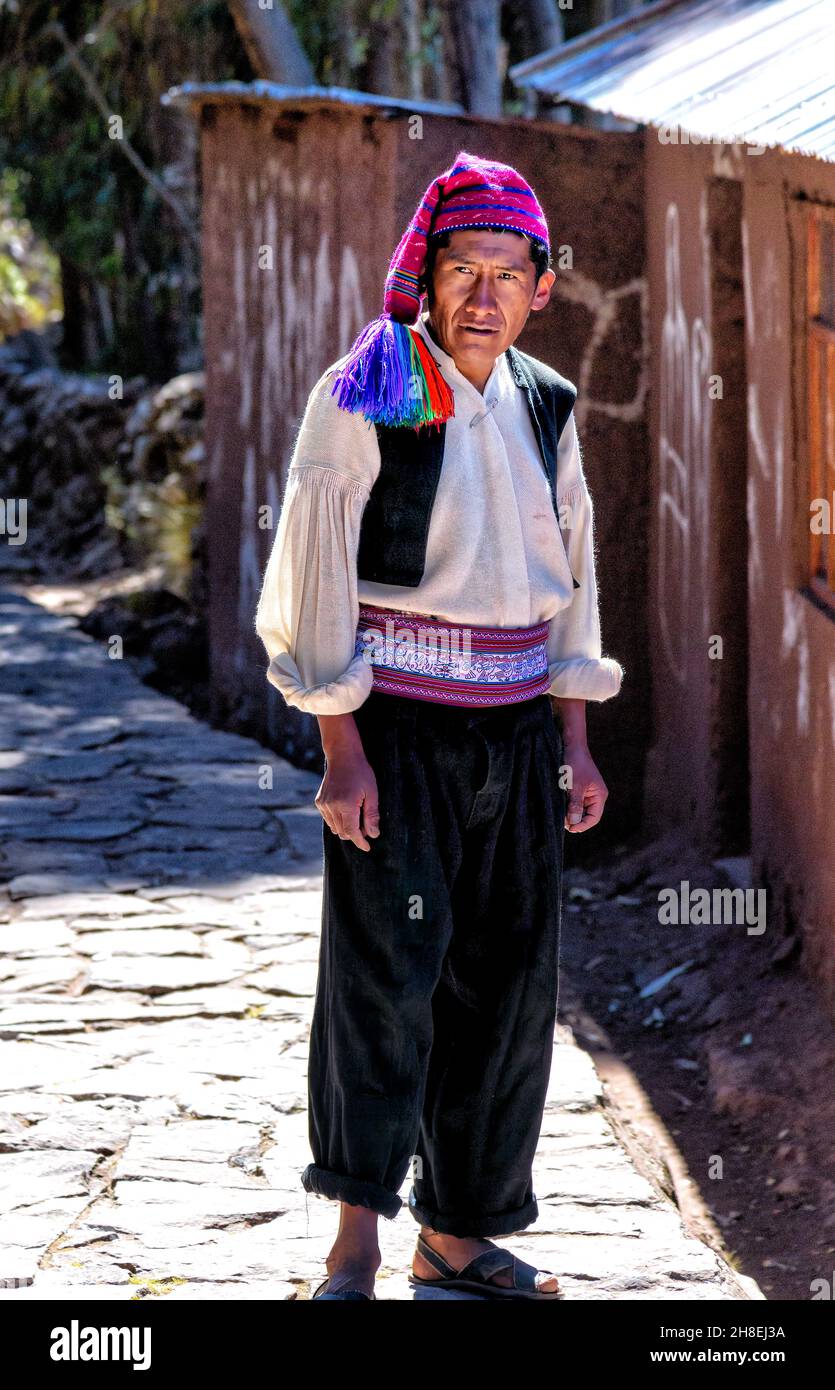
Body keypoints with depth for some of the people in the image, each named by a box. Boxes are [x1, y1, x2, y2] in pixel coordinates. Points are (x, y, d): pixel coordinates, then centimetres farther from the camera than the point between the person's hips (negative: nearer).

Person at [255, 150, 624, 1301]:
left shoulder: (544, 408, 11)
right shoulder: (365, 400, -6)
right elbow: (316, 581, -8)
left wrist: (573, 743, 12)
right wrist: (343, 751, -14)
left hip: (515, 732, 6)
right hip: (398, 728, -6)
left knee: (509, 984, 7)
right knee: (387, 969, -13)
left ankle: (457, 1236, 18)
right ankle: (357, 1242, -12)